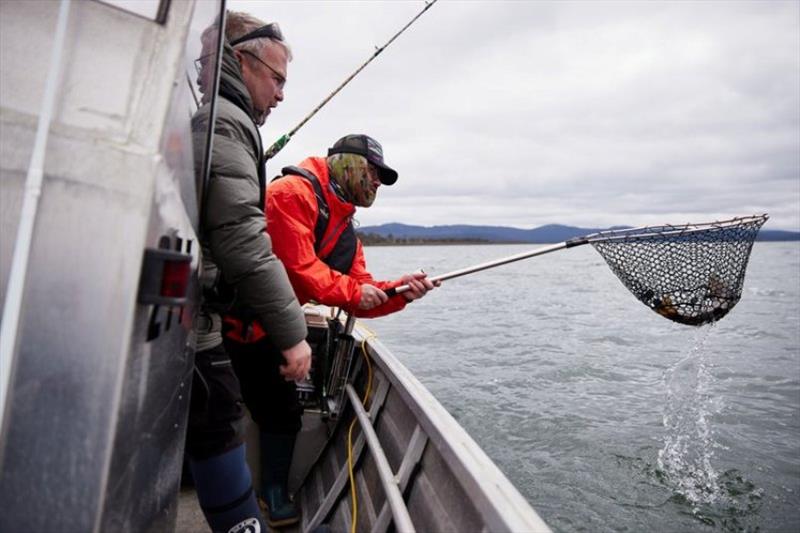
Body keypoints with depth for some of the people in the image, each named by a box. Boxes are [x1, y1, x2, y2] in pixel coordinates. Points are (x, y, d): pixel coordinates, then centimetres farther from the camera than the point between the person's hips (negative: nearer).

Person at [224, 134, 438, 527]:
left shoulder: (346, 231, 10)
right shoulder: (294, 192, -16)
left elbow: (358, 300, 5)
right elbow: (296, 264, -26)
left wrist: (400, 290, -12)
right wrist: (353, 289, -17)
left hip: (265, 332, 9)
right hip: (235, 320, -9)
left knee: (282, 412, 14)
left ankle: (275, 498, 30)